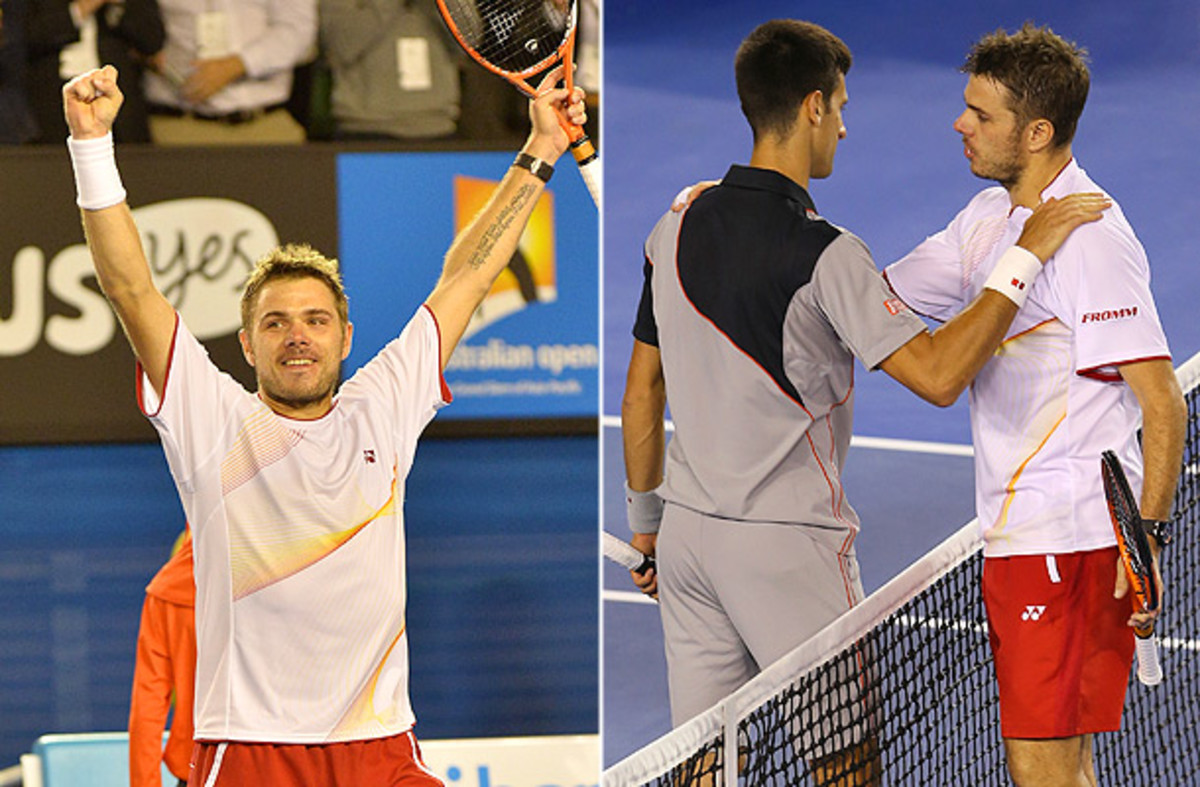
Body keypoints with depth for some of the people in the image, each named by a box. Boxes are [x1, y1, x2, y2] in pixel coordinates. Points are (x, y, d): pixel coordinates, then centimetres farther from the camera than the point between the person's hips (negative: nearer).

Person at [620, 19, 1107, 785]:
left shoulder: (677, 230, 4)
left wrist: (646, 521, 22)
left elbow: (643, 389, 11)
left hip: (688, 530, 6)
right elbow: (939, 375, -22)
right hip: (788, 547, -6)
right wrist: (1025, 259, -14)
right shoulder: (823, 254, -17)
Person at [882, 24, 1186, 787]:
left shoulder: (1090, 238, -16)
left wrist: (1147, 535, -25)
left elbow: (1163, 401, -18)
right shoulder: (989, 219, 13)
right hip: (1018, 537, 10)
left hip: (1073, 542, -10)